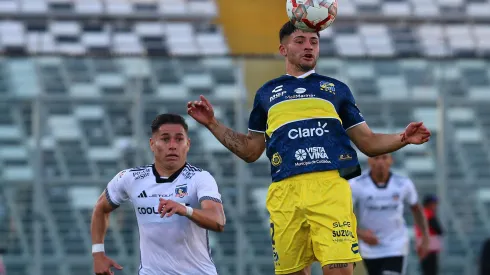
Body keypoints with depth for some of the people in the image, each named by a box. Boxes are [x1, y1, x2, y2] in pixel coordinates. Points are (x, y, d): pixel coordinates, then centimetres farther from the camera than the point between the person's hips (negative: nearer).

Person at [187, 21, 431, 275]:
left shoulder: (336, 89, 20)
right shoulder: (267, 93, 22)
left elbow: (368, 143, 19)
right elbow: (250, 151, 24)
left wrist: (402, 139, 0)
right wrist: (212, 124, 16)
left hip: (331, 188, -1)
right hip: (285, 193, 1)